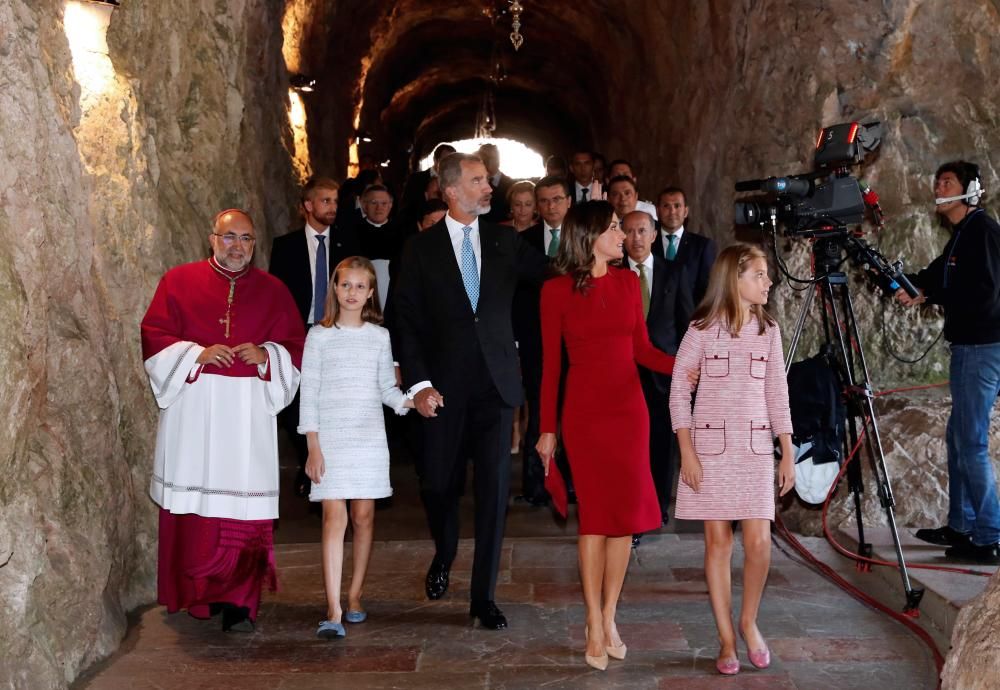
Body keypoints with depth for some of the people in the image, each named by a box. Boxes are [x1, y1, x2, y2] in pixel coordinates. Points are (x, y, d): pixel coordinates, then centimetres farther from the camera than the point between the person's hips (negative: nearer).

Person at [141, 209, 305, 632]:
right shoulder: (179, 282, 7)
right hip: (193, 410, 0)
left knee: (245, 501, -6)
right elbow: (153, 338, 3)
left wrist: (265, 355, -10)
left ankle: (238, 601, -2)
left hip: (248, 411, 0)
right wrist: (197, 354, -12)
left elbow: (296, 347, 10)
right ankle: (196, 593, 22)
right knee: (193, 505, 3)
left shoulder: (273, 291, 10)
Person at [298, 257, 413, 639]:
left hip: (369, 436, 3)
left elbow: (386, 388, 14)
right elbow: (309, 392, 1)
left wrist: (411, 400, -7)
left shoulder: (379, 336, 9)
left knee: (364, 515, 5)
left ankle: (354, 597, 20)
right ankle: (334, 612, -12)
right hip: (330, 436, -2)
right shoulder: (319, 336, 2)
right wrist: (313, 446, -5)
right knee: (334, 517, -9)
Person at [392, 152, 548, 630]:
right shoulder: (421, 248, 1)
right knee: (439, 484, 7)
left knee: (493, 490, 0)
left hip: (496, 384, 1)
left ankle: (484, 596, 12)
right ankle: (444, 555, 40)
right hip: (445, 388, -1)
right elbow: (406, 320, -1)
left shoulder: (505, 242, 8)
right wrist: (418, 383, -9)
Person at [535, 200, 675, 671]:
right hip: (584, 412, -4)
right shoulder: (557, 291, -5)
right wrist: (547, 428, -3)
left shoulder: (628, 282, 6)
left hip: (628, 408, 4)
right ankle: (595, 626, 13)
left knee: (626, 511, 5)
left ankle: (608, 617, 18)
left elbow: (641, 349, 7)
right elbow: (550, 363, -3)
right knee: (595, 513, 1)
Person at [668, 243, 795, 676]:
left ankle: (749, 623, 20)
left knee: (758, 542, -5)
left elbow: (778, 395, 10)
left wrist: (788, 454, 6)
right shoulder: (702, 330, -3)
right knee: (718, 542, 2)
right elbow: (678, 390, -3)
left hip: (755, 449, 3)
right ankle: (726, 640, 14)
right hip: (710, 447, -2)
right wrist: (687, 452, -8)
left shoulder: (768, 331, 7)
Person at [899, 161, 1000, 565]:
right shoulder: (962, 235, 17)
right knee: (959, 438, 15)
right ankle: (960, 527, 24)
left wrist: (928, 296, -15)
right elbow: (936, 276, 14)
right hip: (967, 346, 10)